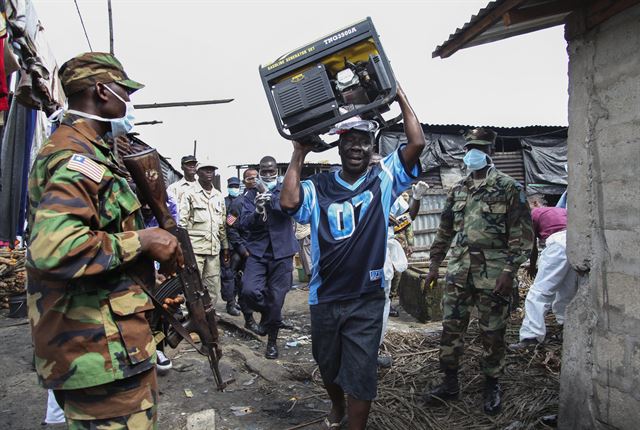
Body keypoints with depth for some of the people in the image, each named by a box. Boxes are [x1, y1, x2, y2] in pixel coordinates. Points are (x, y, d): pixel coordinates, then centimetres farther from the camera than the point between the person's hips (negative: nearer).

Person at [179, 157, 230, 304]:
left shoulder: (219, 196, 15)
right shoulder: (190, 193, -1)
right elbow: (183, 222, -4)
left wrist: (225, 246, 15)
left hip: (214, 248, 5)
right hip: (195, 247, -5)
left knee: (213, 287, 8)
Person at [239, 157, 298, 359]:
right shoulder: (251, 194, 6)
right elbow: (244, 223, -5)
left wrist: (271, 198, -32)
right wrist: (257, 212, -26)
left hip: (281, 252, -1)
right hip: (257, 251, 1)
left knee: (276, 298, 5)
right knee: (249, 291, -17)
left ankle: (272, 340, 26)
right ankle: (267, 311, 17)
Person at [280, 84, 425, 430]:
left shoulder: (383, 179, -1)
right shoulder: (318, 187, -1)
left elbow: (417, 143, -11)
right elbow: (288, 202, -20)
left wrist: (400, 97, -8)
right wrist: (299, 155, -11)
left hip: (367, 298, -2)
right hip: (324, 297, 2)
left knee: (360, 373, 3)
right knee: (328, 365, 23)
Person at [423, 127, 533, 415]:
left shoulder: (508, 187, -3)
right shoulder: (458, 190, 12)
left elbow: (522, 234, -7)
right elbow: (444, 231, 16)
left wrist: (509, 271, -15)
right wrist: (434, 265, 13)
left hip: (492, 271, -4)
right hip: (459, 268, 4)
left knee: (492, 333, 7)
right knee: (451, 327, 7)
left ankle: (492, 385, 26)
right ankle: (450, 383, 21)